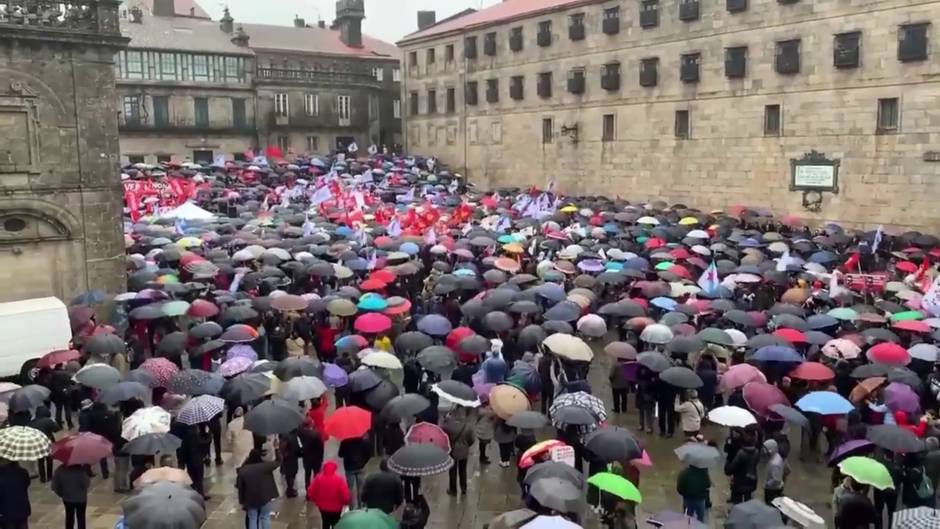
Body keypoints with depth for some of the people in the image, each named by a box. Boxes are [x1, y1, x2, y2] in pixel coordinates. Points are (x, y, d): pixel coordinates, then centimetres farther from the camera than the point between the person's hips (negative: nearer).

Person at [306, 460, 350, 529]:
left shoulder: (318, 478, -16)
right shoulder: (339, 479, -23)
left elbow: (311, 491, -9)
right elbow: (345, 494, -22)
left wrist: (314, 499, 11)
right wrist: (346, 502, 0)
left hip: (323, 506, 2)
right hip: (336, 507, -2)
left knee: (325, 523, 22)